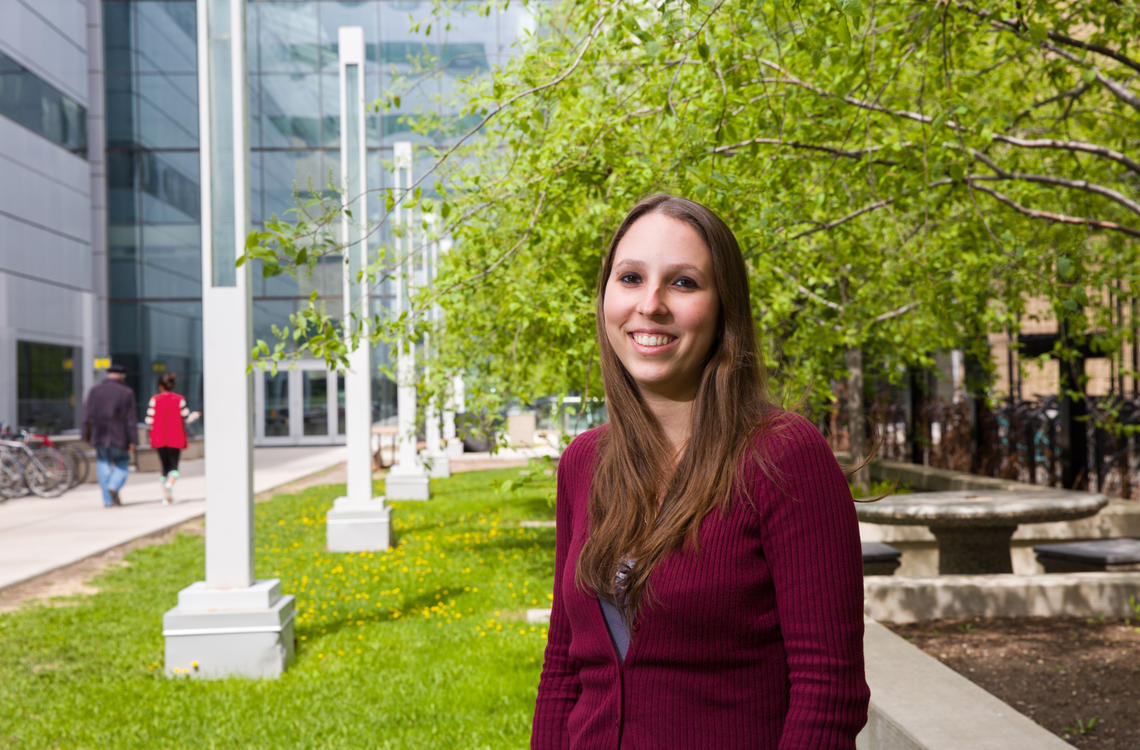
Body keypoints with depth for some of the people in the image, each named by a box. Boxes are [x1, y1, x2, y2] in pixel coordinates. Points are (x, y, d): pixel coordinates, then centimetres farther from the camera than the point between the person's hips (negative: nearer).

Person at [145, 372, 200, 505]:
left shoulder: (154, 399, -3)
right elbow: (187, 418, 0)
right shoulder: (179, 399, -4)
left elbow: (149, 421, -7)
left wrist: (150, 427, 16)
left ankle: (165, 497, 7)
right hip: (175, 439, -1)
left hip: (159, 439, 1)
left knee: (165, 466, 11)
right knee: (174, 465, 4)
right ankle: (170, 483, -27)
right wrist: (197, 414, 20)